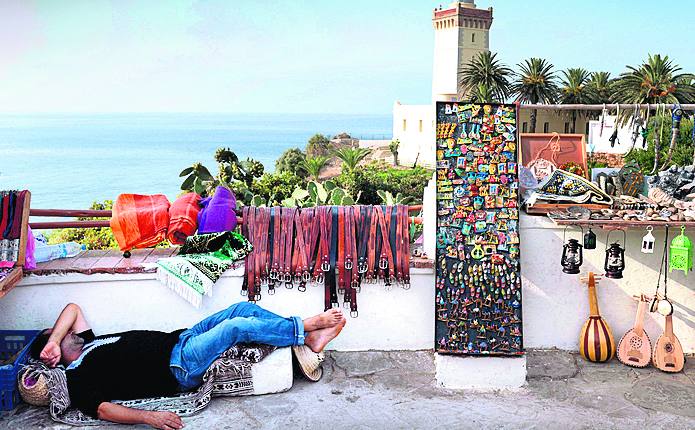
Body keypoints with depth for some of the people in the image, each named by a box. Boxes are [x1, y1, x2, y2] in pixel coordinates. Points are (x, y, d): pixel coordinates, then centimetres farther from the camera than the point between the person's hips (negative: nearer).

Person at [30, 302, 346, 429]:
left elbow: (71, 308, 17)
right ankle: (306, 327, -8)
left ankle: (309, 337, 2)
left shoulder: (86, 344, 20)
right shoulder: (78, 377, -5)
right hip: (180, 366, -9)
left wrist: (52, 341, 1)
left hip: (178, 340, 9)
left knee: (245, 308, -3)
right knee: (238, 326, -23)